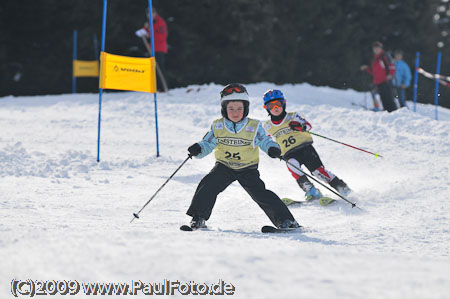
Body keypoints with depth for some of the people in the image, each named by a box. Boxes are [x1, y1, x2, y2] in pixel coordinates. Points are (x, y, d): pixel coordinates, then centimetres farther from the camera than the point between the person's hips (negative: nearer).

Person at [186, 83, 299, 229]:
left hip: (248, 168, -2)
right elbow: (207, 144, 0)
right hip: (224, 166, 2)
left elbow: (266, 142, -8)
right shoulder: (217, 127, -4)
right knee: (208, 186, -20)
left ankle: (285, 220, -9)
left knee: (260, 193, -16)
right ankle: (198, 218, -7)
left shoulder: (254, 127, -9)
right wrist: (198, 149, -22)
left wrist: (273, 149, -31)